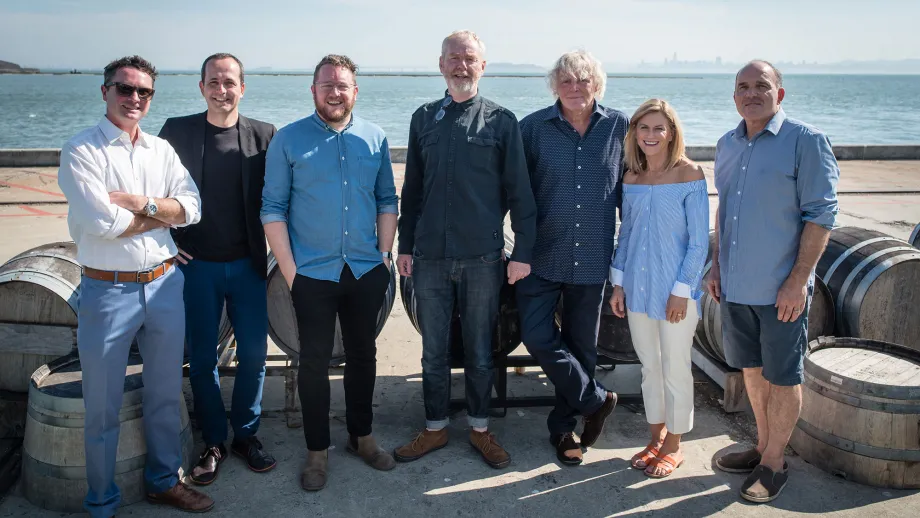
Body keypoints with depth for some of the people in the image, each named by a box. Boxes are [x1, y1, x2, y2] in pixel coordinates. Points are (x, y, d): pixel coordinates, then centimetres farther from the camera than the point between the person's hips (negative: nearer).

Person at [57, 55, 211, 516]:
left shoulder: (162, 149, 8)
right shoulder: (81, 150, -8)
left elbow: (192, 207, -3)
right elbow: (102, 223, -19)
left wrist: (140, 203, -16)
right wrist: (164, 214, -7)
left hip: (165, 285, 5)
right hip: (108, 290, -5)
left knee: (166, 395, 17)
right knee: (103, 408, 8)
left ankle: (164, 481, 36)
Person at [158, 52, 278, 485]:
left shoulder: (263, 135, 0)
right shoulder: (176, 131, 0)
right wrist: (166, 241, 0)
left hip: (247, 263, 1)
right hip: (195, 264, 0)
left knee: (253, 353, 6)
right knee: (202, 357, 7)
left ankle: (246, 435, 25)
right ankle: (213, 442, 23)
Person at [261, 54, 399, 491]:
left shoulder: (375, 139, 4)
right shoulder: (288, 140, -3)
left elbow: (387, 201, 9)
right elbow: (273, 208, -5)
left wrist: (384, 254, 1)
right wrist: (288, 269, -9)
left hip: (367, 271, 3)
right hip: (312, 274, -2)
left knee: (363, 355, 14)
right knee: (314, 361, 6)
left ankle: (361, 436, 31)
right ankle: (317, 451, 20)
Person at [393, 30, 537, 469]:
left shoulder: (501, 121, 1)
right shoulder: (423, 119, 9)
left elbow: (519, 191, -1)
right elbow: (412, 189, 12)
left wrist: (522, 252, -4)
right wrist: (405, 245, 9)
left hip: (483, 257, -2)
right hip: (430, 256, 2)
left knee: (479, 351, 10)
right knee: (433, 350, 11)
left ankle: (480, 429, 28)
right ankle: (434, 429, 27)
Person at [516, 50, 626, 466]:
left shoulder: (619, 127, 1)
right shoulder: (534, 127, -3)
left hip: (592, 258, 1)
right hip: (543, 255, -1)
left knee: (581, 346, 10)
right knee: (538, 337, -6)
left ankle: (563, 427, 28)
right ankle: (596, 400, 17)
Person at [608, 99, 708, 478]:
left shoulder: (689, 176, -10)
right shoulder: (631, 180, 5)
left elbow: (699, 241, -10)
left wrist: (681, 290, -13)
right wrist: (618, 283, 8)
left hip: (675, 291, -5)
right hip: (638, 287, 5)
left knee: (675, 369, 7)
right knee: (649, 367, 16)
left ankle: (673, 447, 24)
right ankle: (656, 438, 32)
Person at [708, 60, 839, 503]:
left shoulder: (805, 141, -10)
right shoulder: (727, 145, 9)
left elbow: (821, 214, -13)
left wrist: (798, 280, -17)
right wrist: (716, 264, 14)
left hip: (780, 288, -6)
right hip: (736, 285, 7)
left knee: (782, 377, 6)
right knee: (752, 368, 18)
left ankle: (773, 462, 20)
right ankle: (764, 445, 35)